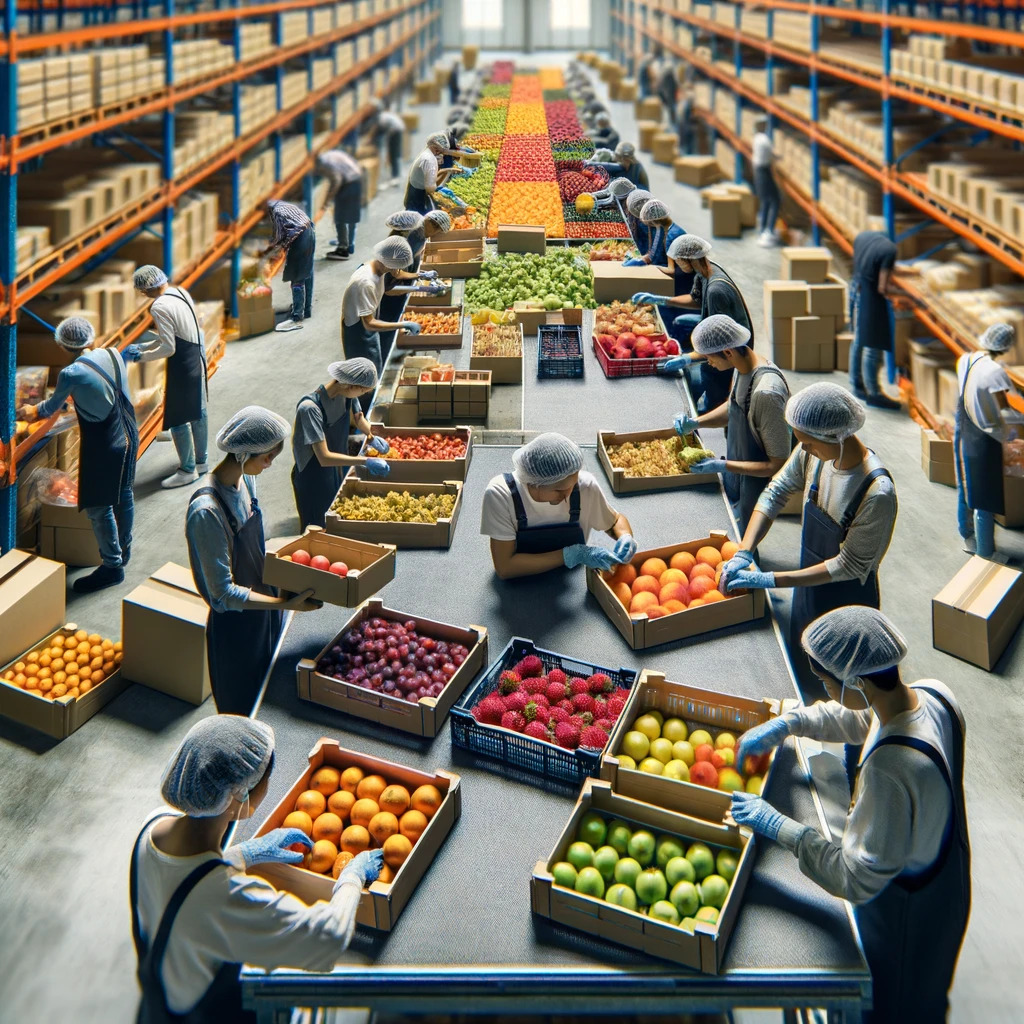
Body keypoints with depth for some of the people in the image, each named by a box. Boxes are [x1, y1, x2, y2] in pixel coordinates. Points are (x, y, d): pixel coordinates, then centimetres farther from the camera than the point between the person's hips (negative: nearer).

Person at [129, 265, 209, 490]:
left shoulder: (160, 307, -22)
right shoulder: (180, 292, 5)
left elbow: (168, 348, -22)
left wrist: (140, 357, -8)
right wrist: (143, 346, 13)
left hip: (183, 366, -9)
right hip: (197, 356, 9)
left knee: (177, 418, 3)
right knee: (197, 411, 20)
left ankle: (187, 470, 13)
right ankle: (200, 460, 34)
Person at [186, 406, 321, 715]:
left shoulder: (245, 480, -4)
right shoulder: (207, 511, -31)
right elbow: (224, 593, -26)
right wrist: (286, 604, -27)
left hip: (263, 615, 8)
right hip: (235, 628, -8)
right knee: (241, 713, 13)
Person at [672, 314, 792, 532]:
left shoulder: (766, 392, -34)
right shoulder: (742, 367, -8)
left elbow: (778, 465, -28)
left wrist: (723, 466, -27)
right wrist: (695, 422, -2)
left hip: (756, 485, -8)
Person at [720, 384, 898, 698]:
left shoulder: (877, 491, -36)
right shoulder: (812, 453, -18)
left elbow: (849, 565, -27)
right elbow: (775, 493, -3)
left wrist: (769, 580, -27)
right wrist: (743, 554, -17)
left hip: (847, 602, -6)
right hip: (808, 588, 6)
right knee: (804, 673, 28)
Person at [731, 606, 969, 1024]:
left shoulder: (891, 768, -44)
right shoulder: (934, 692, -19)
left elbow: (857, 879, -34)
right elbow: (860, 717, 4)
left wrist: (777, 825, -27)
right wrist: (786, 723, -4)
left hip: (905, 908, -7)